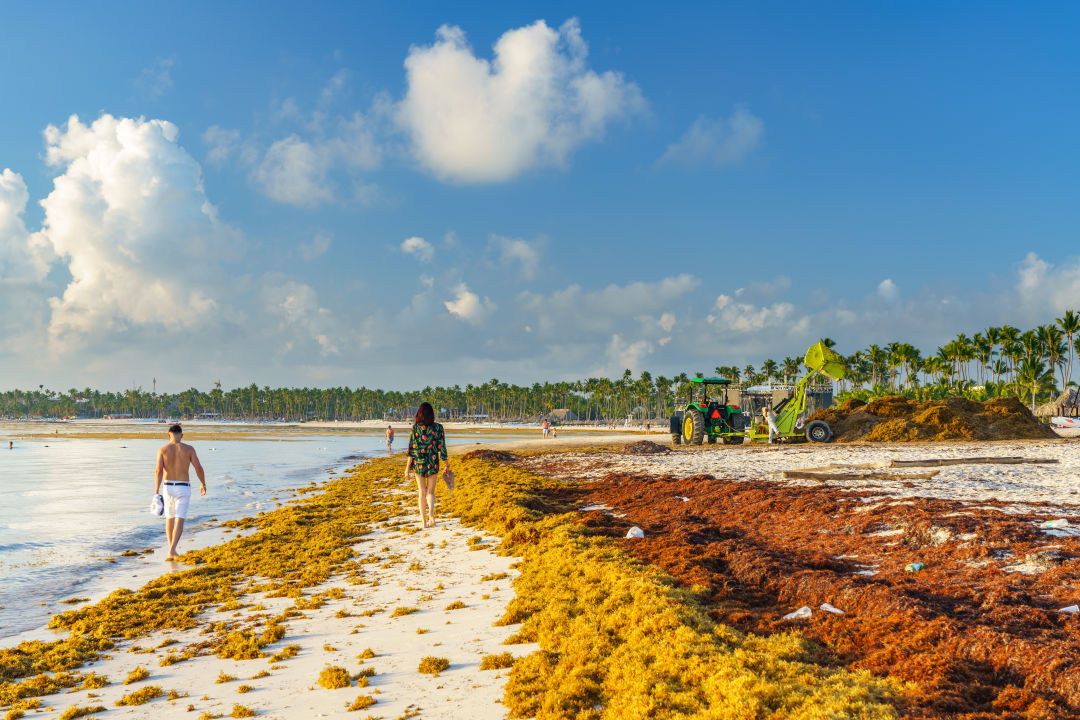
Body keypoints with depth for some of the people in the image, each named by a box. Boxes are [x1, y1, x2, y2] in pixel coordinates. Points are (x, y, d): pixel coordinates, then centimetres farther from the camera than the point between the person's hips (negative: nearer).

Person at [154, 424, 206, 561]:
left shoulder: (162, 449, 0)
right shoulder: (189, 449, -1)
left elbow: (159, 470, -10)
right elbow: (199, 468, -4)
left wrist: (156, 491, -11)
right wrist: (203, 484, 11)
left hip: (168, 487, 2)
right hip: (183, 488, -2)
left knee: (169, 518, 21)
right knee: (179, 521, -6)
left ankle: (171, 548, 27)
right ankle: (172, 550, -22)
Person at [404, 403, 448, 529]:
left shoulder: (415, 427, -6)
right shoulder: (438, 427, -4)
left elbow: (411, 447, -6)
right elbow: (442, 447, -3)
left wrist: (408, 466, -1)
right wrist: (446, 465, 5)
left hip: (418, 462, 0)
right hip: (433, 463, 0)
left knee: (422, 492, 12)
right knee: (430, 492, 13)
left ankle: (424, 521, 10)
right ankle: (431, 512, -17)